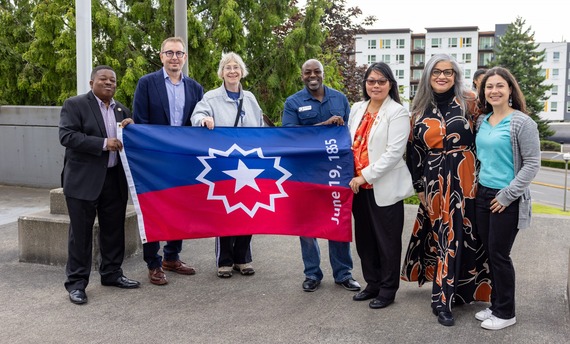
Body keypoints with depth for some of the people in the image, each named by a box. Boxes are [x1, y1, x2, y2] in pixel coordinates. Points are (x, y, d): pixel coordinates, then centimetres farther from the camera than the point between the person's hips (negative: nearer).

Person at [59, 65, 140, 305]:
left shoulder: (122, 110, 14)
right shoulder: (74, 105, -4)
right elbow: (67, 136, -16)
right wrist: (103, 143, -22)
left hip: (115, 179, 6)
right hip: (83, 180, -5)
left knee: (114, 230, 12)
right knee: (81, 232, 1)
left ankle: (111, 273, 26)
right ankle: (76, 282, 9)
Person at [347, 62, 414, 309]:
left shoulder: (398, 113, -8)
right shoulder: (357, 109, 11)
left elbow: (394, 152, -16)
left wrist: (366, 176, -17)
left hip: (385, 187, -6)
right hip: (359, 186, 6)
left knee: (387, 240, 4)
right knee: (364, 238, 14)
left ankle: (388, 289, 19)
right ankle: (372, 283, 29)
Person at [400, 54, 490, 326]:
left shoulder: (468, 102, -1)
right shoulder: (420, 109, 7)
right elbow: (414, 150, 9)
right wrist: (419, 186, 8)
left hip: (464, 179, -2)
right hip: (434, 181, 2)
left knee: (458, 235, 0)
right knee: (441, 235, 5)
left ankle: (443, 298, 12)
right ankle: (444, 298, 15)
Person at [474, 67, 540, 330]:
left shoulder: (522, 122, -11)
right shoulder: (482, 121, 8)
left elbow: (532, 164, -13)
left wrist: (507, 195, -15)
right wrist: (476, 185, 10)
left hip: (506, 199, -6)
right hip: (483, 194, 6)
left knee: (499, 254, 0)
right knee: (489, 252, 11)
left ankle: (506, 313, 15)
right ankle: (495, 304, 25)